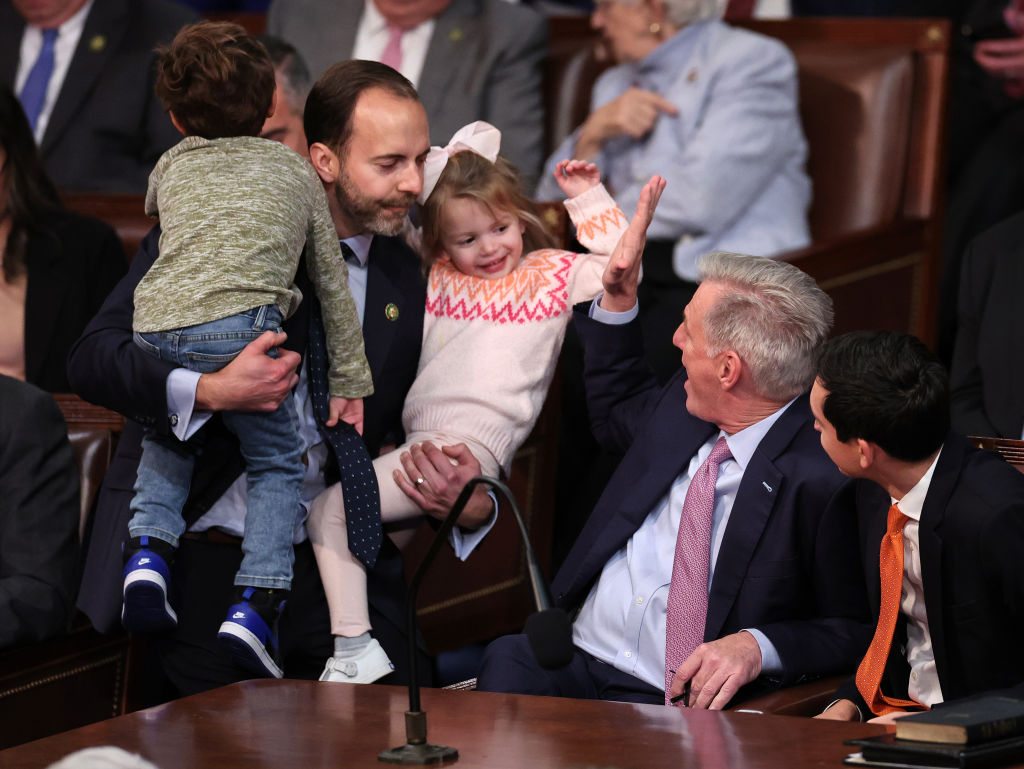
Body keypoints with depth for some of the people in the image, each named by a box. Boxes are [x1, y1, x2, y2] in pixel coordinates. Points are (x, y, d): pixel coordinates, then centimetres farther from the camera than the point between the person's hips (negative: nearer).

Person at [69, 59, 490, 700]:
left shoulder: (406, 276, 10)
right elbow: (92, 358, -8)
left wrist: (462, 496, -10)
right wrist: (210, 391, -25)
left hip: (334, 566, 4)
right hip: (204, 555, -3)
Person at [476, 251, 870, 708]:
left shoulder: (828, 477, -15)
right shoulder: (682, 405, 9)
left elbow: (858, 631, -9)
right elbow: (616, 409, 34)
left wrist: (757, 646, -23)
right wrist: (618, 298, 22)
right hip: (578, 666, 7)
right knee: (507, 660, -24)